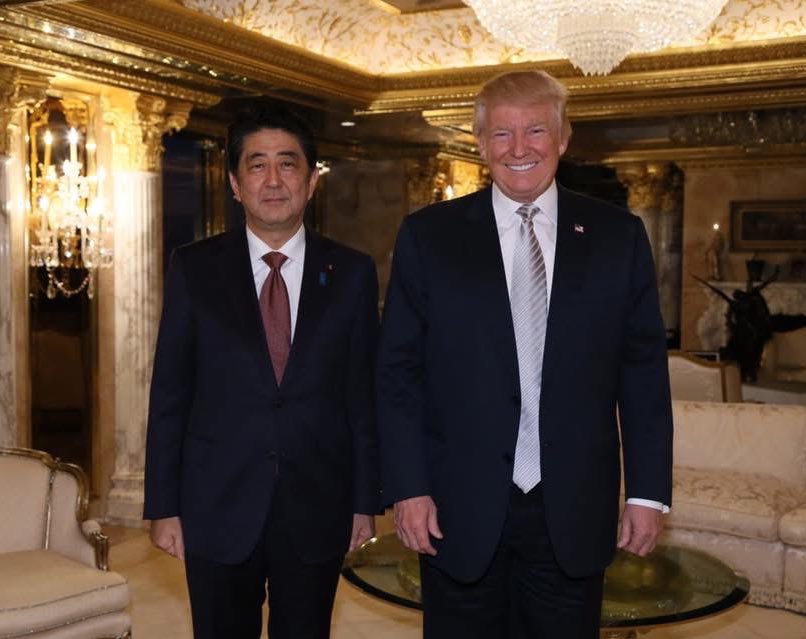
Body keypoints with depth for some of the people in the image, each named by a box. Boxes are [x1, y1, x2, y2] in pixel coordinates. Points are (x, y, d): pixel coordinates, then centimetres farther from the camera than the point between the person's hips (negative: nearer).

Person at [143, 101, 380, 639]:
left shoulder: (352, 273, 0)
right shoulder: (194, 269, -1)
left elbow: (364, 394, 2)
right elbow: (169, 394, 0)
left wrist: (366, 502, 3)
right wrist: (163, 506, -1)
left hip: (317, 512, 1)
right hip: (218, 509, 0)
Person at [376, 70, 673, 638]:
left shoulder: (618, 236, 2)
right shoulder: (428, 235, -1)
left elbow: (644, 373, 3)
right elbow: (399, 372, -1)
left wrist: (649, 491, 1)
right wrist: (408, 487, -6)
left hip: (574, 515, 1)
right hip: (461, 512, -1)